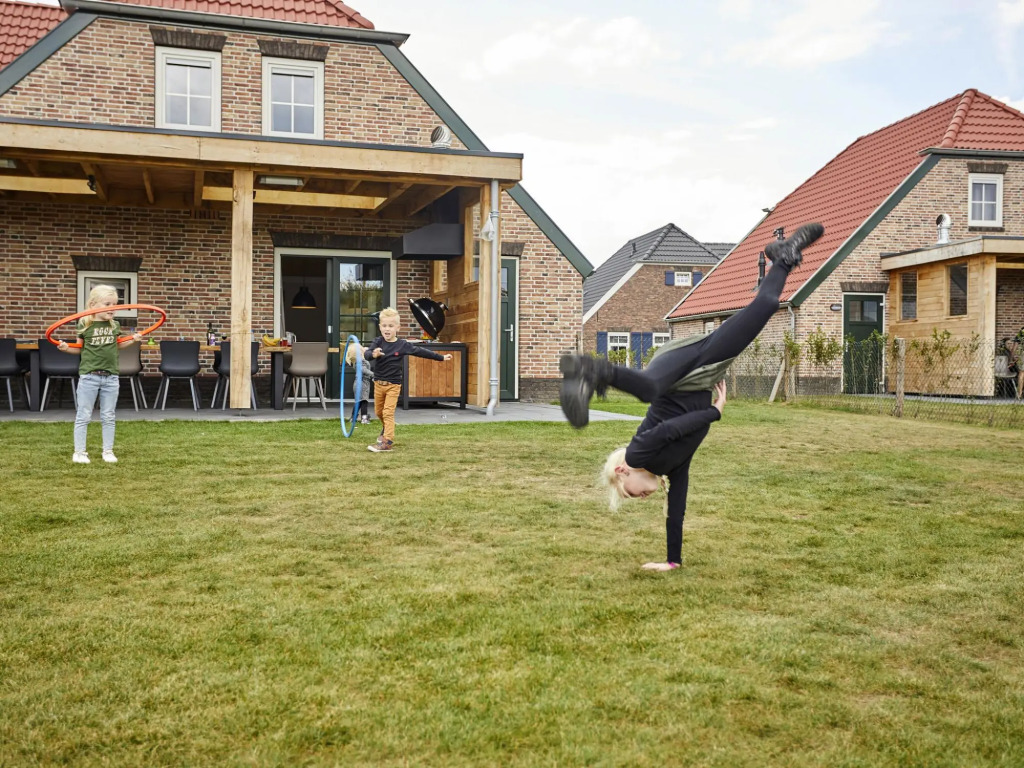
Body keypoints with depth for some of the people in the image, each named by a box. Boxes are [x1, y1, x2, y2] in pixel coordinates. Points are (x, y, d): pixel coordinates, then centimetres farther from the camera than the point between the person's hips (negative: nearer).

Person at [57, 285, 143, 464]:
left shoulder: (115, 325, 5)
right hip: (89, 376, -3)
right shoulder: (85, 325, -5)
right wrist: (66, 348, -12)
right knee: (83, 415, 3)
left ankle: (108, 451, 18)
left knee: (108, 416, 9)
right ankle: (79, 452, 12)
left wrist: (133, 340, 11)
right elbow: (79, 348, 5)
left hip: (111, 377, 3)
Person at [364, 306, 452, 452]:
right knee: (379, 412, 16)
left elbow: (421, 351, -1)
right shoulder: (378, 342, -7)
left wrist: (441, 357, 2)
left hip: (393, 384, -3)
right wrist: (373, 354, -48)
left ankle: (387, 441, -9)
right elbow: (366, 354, -23)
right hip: (378, 383, 3)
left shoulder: (402, 345, -9)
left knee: (388, 412, -10)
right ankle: (386, 429, 44)